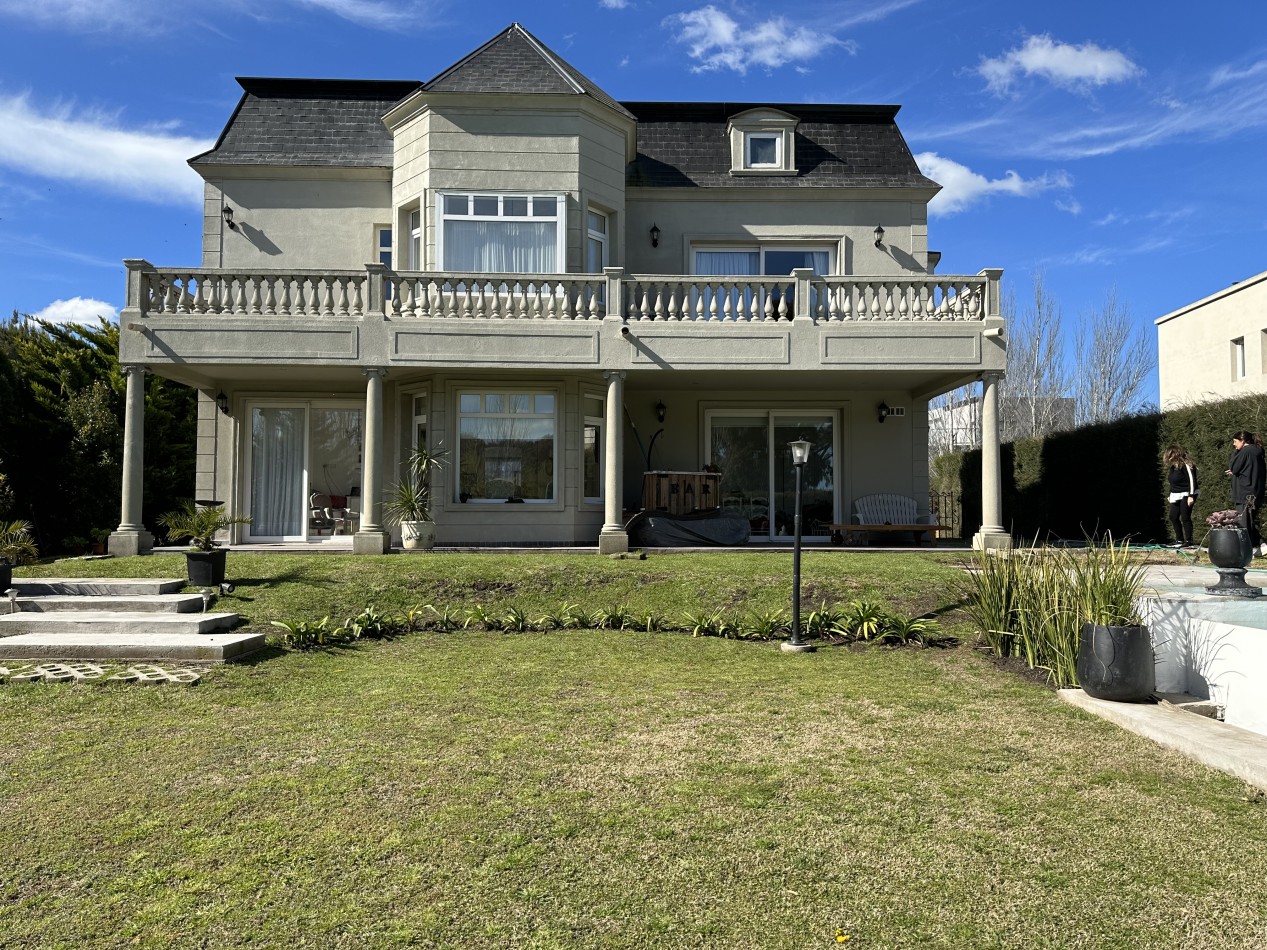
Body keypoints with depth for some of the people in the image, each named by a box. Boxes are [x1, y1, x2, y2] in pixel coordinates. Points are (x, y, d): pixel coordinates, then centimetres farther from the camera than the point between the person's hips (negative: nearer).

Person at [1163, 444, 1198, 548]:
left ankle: (1189, 542, -4)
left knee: (1185, 518, -9)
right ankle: (1179, 540, 16)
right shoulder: (1172, 466, 12)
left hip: (1186, 495, -9)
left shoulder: (1185, 465, -14)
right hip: (1175, 496, 9)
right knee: (1173, 517, 7)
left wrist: (1191, 496, -21)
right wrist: (1171, 495, 19)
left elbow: (1192, 480, -17)